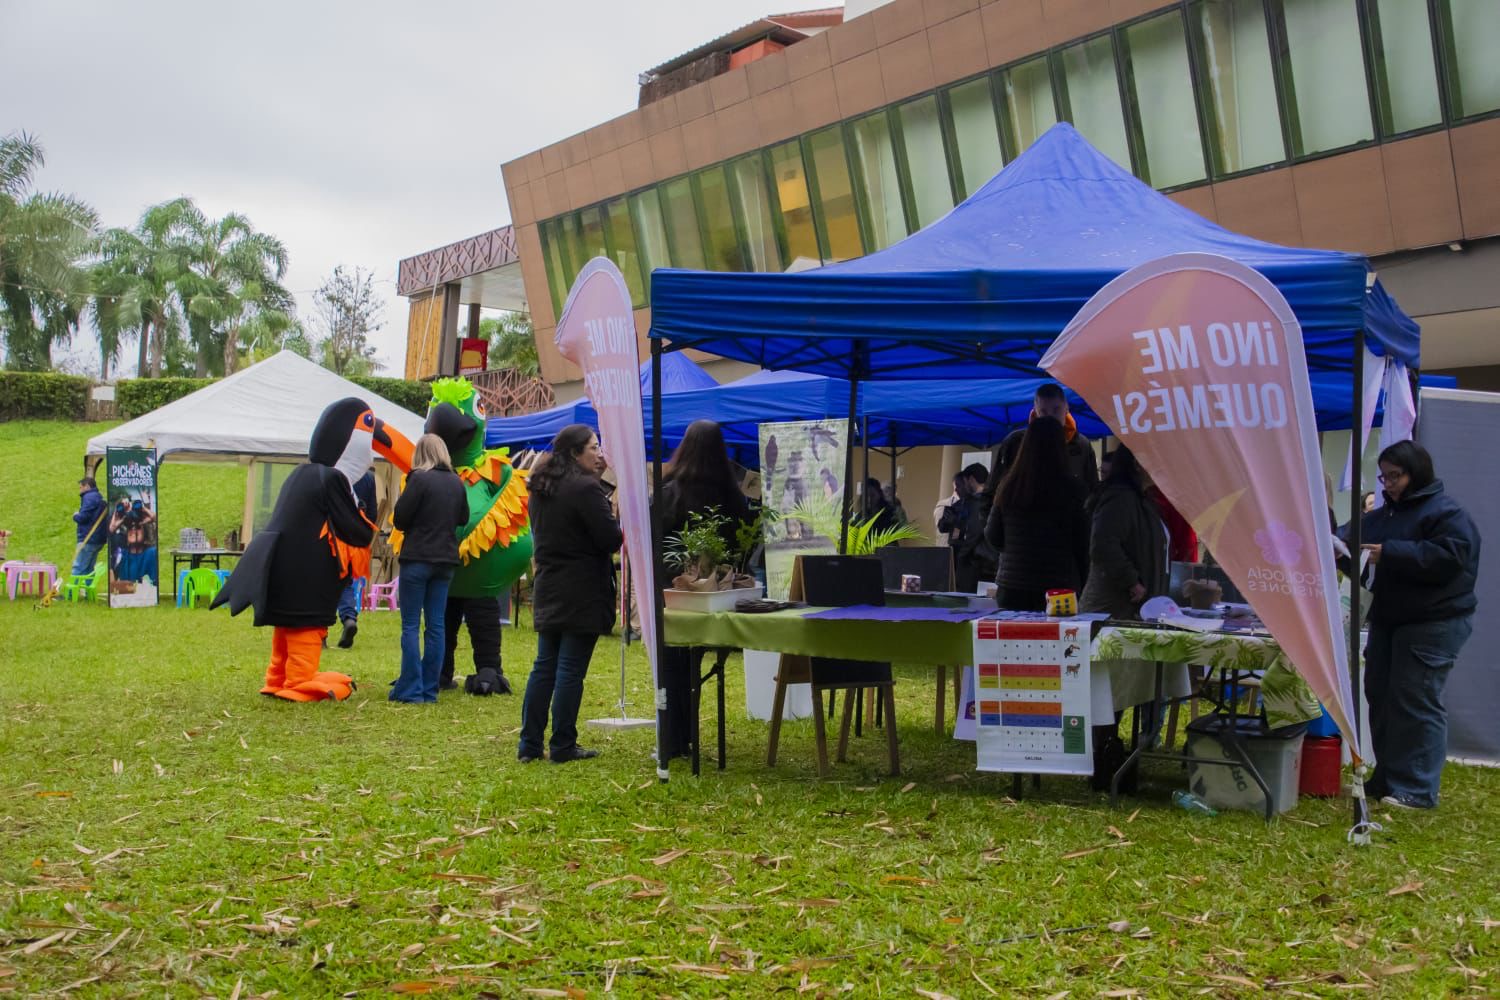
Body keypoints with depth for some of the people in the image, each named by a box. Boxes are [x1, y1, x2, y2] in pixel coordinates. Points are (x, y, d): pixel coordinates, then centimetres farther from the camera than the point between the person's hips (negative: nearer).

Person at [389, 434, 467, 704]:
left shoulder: (419, 479, -12)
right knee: (436, 625, 8)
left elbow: (399, 518, -10)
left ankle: (410, 689, -2)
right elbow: (463, 518, 18)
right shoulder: (456, 483, 6)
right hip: (445, 560, 5)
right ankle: (429, 689, 11)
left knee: (410, 625, 1)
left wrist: (412, 527, 8)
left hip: (417, 558, -5)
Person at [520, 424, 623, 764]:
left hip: (548, 591, 8)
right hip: (582, 594, -8)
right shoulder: (585, 488, -16)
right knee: (571, 669, -3)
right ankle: (563, 746, 2)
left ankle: (529, 744, 13)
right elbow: (611, 538, -18)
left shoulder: (542, 488, 11)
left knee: (544, 666, 12)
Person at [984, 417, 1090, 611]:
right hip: (1059, 587, -3)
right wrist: (1082, 585, 8)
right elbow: (1083, 544, -3)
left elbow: (992, 537, 8)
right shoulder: (1074, 490, -8)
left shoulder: (1008, 487, 0)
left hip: (1011, 589, 3)